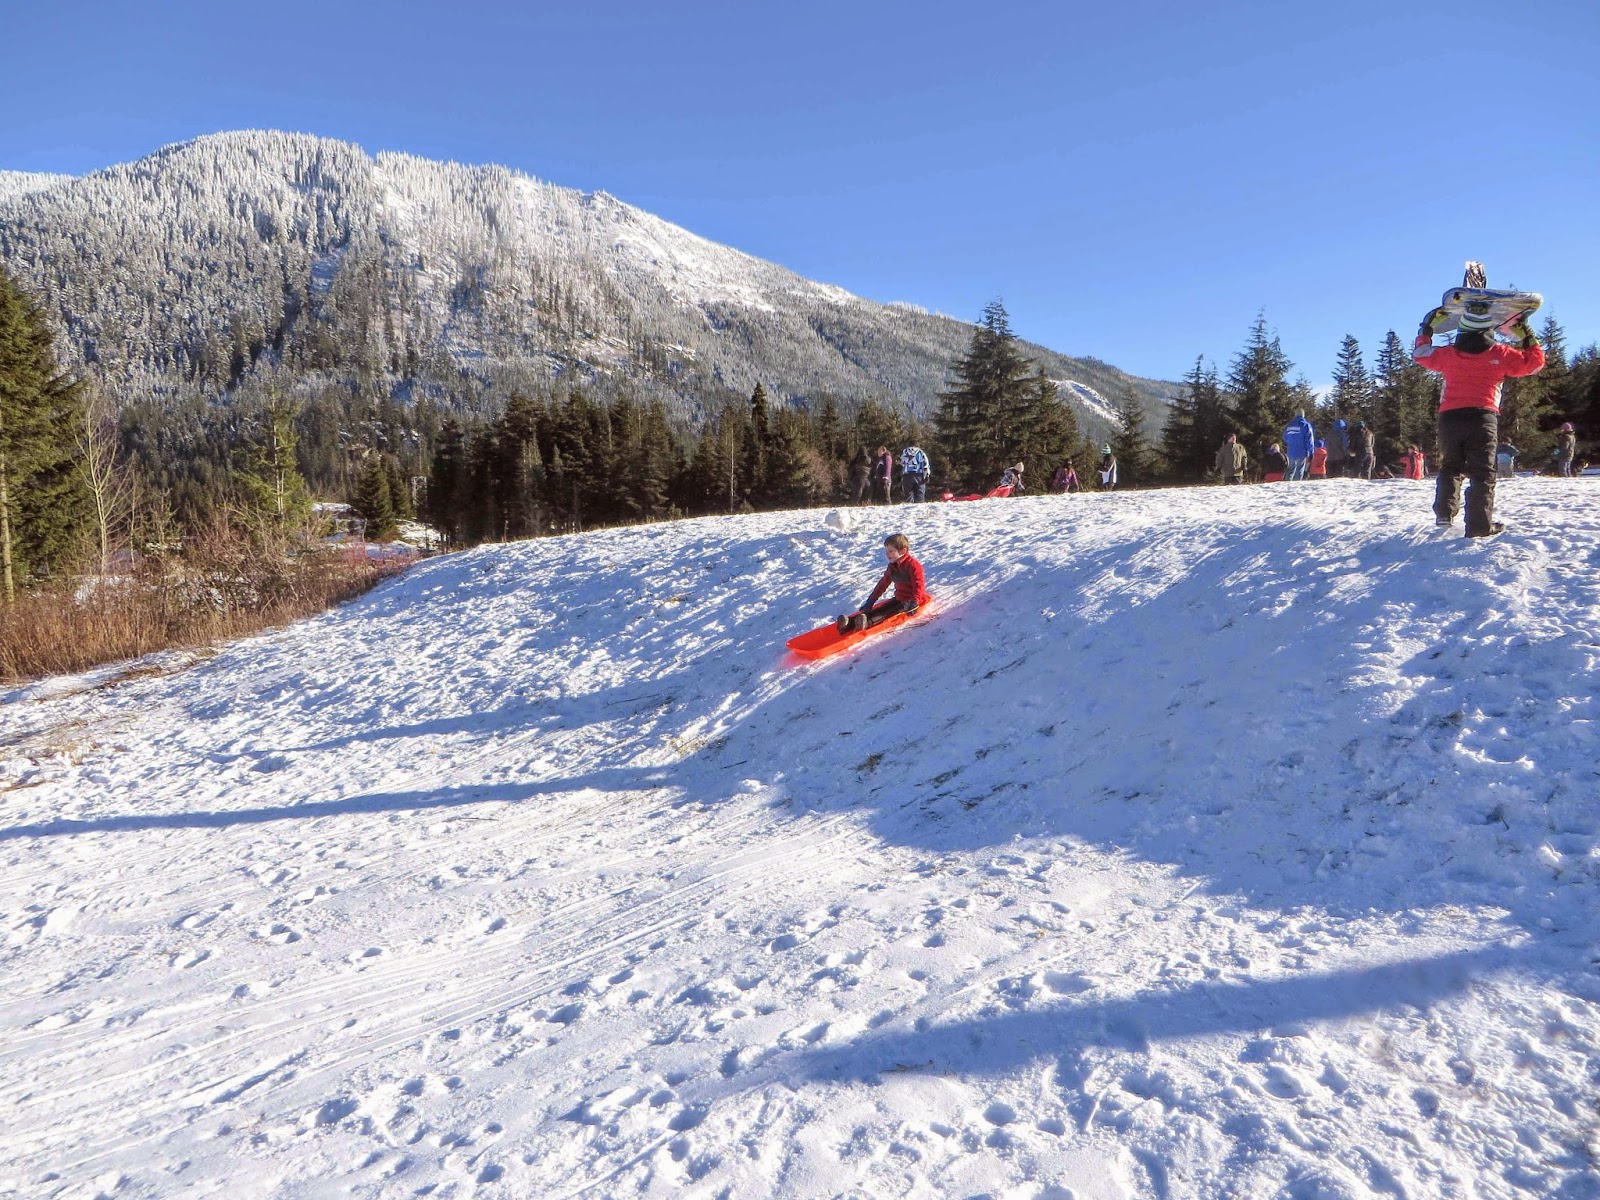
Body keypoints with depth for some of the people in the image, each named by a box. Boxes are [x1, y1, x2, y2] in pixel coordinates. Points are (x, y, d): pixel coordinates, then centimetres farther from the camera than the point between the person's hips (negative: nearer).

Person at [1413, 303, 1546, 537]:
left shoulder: (1448, 354, 9)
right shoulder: (1500, 355, 4)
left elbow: (1421, 354, 27)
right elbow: (1535, 362, 13)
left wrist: (1427, 328, 38)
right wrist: (1526, 336, 24)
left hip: (1450, 417, 3)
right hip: (1483, 417, -3)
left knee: (1450, 467, 18)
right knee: (1482, 473, -3)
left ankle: (1445, 512, 4)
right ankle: (1480, 525, -10)